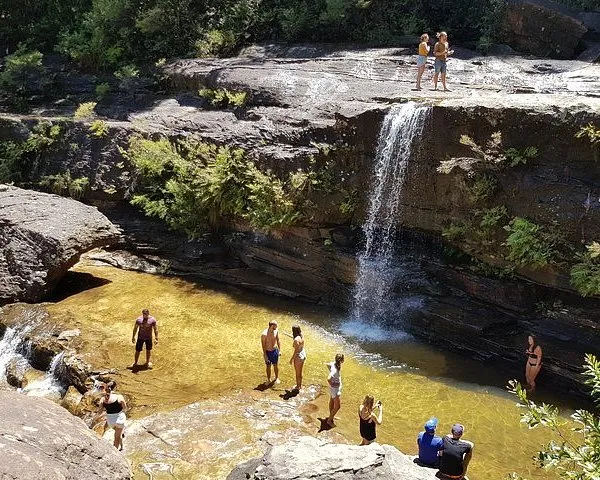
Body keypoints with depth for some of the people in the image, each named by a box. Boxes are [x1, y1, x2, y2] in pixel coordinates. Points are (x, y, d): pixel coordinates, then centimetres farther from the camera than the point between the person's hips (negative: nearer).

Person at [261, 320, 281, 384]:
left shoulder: (276, 331, -9)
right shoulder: (264, 334, -24)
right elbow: (263, 345, -16)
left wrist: (279, 350, 8)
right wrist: (265, 355, -14)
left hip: (275, 351, 3)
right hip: (268, 352, -3)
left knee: (276, 365, 16)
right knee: (268, 366, 12)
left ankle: (277, 378, 37)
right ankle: (268, 379, 31)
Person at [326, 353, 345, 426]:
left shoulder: (334, 364, -11)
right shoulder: (335, 370, -36)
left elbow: (328, 364, 11)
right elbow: (328, 379, -46)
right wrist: (331, 384, -27)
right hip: (335, 389, -9)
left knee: (332, 401, 27)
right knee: (337, 406, 5)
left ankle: (331, 416, 48)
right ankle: (329, 420, 21)